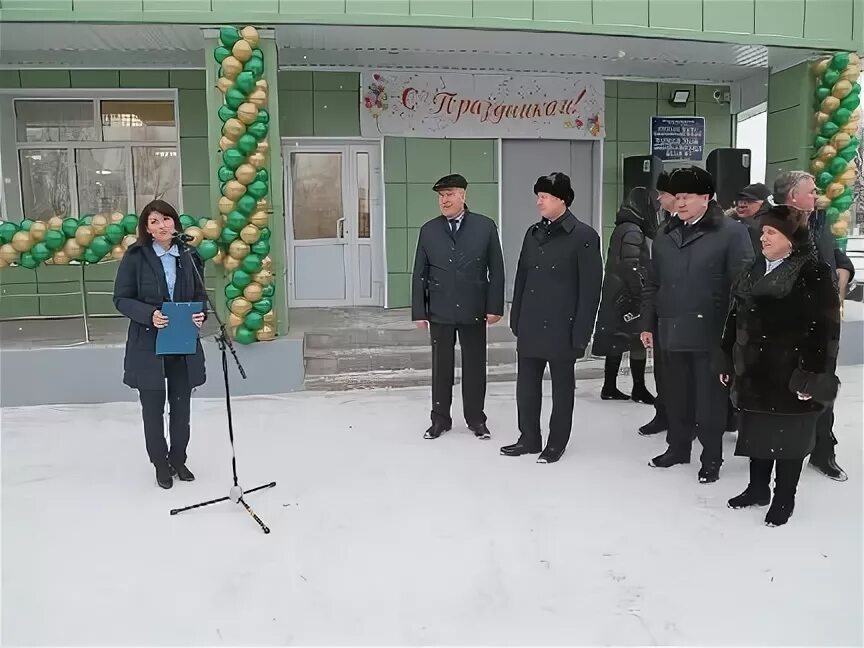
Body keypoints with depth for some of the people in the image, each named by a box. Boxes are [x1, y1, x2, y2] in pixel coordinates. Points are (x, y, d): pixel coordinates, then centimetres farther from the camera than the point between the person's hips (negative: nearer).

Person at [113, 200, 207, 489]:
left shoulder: (189, 256, 2)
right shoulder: (135, 256, -6)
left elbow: (200, 294, 11)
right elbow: (121, 298, -5)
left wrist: (200, 313, -11)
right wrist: (149, 314, -22)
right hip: (148, 345, -2)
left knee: (181, 406, 12)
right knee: (153, 407, 9)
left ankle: (178, 459, 31)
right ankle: (160, 464, 27)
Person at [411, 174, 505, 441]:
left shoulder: (485, 226, -1)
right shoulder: (428, 230, 3)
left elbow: (496, 270, 0)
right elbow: (419, 274, 4)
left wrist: (494, 307, -5)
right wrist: (419, 311, 0)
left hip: (473, 311, -1)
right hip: (440, 312, 1)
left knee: (474, 366, 8)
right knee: (441, 367, 9)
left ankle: (476, 419, 23)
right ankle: (440, 419, 23)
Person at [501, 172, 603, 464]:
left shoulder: (584, 236, -9)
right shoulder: (533, 233, 10)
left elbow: (590, 288, -11)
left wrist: (581, 332, -14)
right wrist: (516, 318, 9)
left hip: (562, 328, -6)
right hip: (531, 326, 6)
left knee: (562, 386, 9)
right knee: (526, 385, 11)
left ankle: (556, 443, 22)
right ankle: (529, 438, 26)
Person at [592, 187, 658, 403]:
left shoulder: (621, 229, 15)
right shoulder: (633, 232, -13)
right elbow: (632, 268, -20)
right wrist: (641, 296, -18)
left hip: (615, 296, 10)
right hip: (629, 297, -9)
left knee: (616, 343, 12)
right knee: (638, 342, -2)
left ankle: (609, 387, 17)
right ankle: (639, 389, 6)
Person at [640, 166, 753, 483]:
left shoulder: (732, 233, -5)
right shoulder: (666, 235, 12)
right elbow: (652, 284, 15)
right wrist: (648, 323, 10)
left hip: (709, 333, -5)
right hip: (671, 332, 5)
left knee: (709, 398, 5)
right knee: (676, 396, 15)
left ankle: (711, 458, 19)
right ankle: (678, 447, 31)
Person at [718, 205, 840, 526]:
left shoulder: (813, 274, -10)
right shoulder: (754, 271, 11)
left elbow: (825, 328, -15)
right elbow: (735, 318, 14)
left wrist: (813, 376, -19)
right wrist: (728, 361, 13)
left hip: (790, 375, -6)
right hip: (753, 372, 6)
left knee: (788, 437, 6)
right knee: (757, 432, 15)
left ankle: (784, 499, 21)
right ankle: (758, 488, 32)